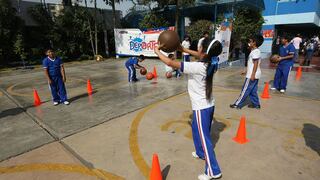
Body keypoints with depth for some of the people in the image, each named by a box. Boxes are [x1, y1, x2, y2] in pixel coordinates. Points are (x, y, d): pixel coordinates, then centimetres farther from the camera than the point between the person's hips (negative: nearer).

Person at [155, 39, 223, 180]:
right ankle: (201, 153, 50)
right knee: (196, 129, 28)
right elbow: (200, 56, 20)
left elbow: (170, 63, -25)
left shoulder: (197, 67, -27)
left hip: (201, 108, -9)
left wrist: (157, 51, -9)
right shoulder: (211, 62, -4)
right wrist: (183, 50, 14)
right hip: (208, 105, 9)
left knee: (204, 138, 3)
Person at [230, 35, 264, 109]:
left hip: (252, 75, -10)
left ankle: (238, 104, 2)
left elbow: (256, 64, -21)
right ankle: (256, 104, 22)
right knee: (253, 90, 15)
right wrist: (247, 71, 27)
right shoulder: (255, 51, 16)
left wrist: (253, 75, -23)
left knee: (245, 90, -4)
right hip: (252, 74, 10)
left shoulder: (255, 51, -15)